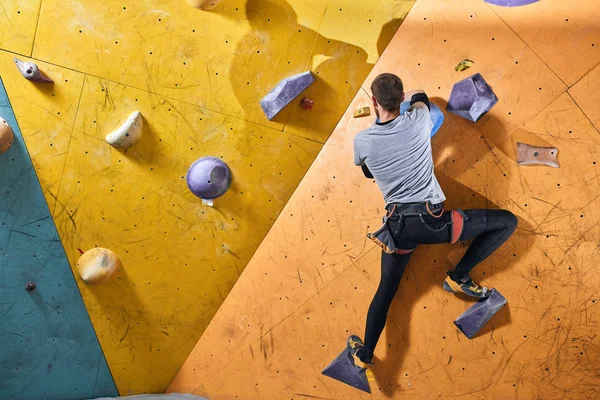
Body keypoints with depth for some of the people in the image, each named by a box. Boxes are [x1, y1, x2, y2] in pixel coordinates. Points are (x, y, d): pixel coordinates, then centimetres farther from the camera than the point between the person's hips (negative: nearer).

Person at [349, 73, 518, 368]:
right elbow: (421, 97, 20)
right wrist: (408, 97, 43)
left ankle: (364, 354, 25)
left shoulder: (361, 141, -1)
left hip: (397, 225, 3)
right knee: (507, 222, 13)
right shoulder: (417, 121, -5)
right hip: (431, 219, -3)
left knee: (386, 290, 22)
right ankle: (458, 277, 10)